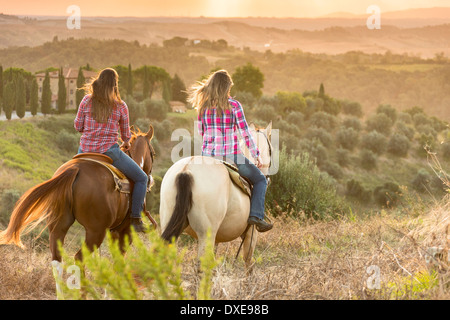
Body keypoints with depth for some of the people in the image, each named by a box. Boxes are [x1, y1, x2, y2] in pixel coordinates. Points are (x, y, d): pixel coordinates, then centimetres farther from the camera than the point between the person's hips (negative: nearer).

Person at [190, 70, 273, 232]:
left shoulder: (203, 106, 3)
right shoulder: (234, 105, -8)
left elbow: (201, 132, 11)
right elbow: (245, 133, -8)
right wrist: (256, 155, 0)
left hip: (208, 156, 4)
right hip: (231, 156, -4)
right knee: (260, 180, 15)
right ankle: (256, 215, -4)